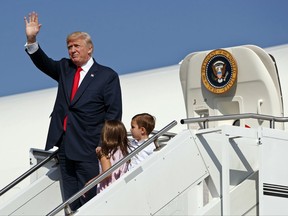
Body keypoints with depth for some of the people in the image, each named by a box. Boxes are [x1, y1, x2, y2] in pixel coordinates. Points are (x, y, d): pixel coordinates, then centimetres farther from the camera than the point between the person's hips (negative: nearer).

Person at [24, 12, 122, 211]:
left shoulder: (108, 76, -2)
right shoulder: (64, 68, 15)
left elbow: (114, 113, -5)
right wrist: (31, 40, -9)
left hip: (88, 149, -5)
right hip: (65, 146, 5)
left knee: (90, 200, -2)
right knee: (71, 200, 11)